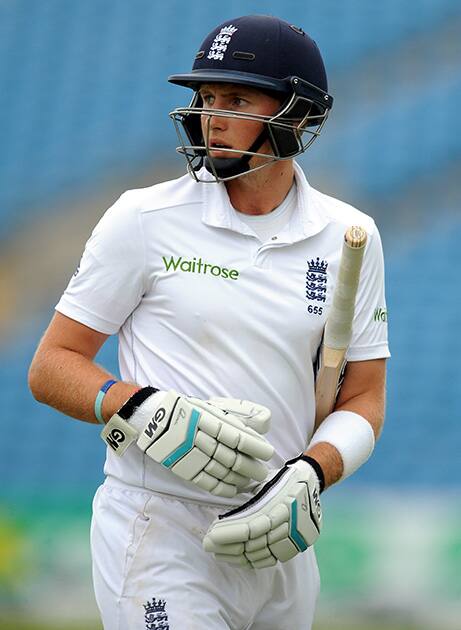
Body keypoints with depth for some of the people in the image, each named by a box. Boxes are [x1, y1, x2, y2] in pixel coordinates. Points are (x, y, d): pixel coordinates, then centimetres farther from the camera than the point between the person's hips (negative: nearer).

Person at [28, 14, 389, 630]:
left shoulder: (348, 237, 4)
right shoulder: (144, 220, -4)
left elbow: (362, 398, 6)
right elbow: (50, 368, -3)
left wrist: (308, 476, -14)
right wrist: (148, 412, -22)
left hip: (277, 542, 4)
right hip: (159, 530, -4)